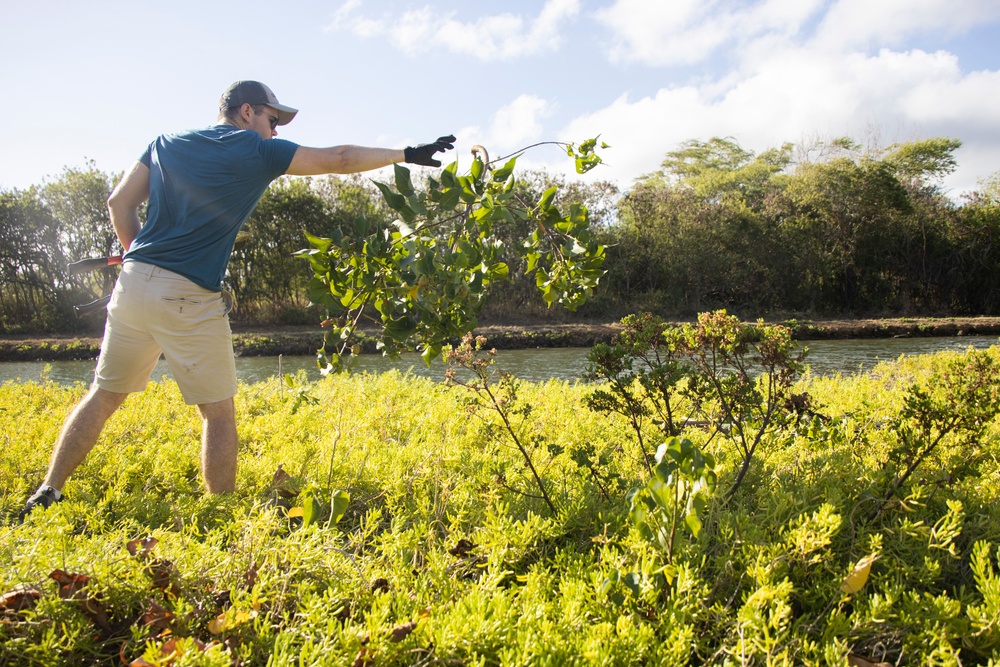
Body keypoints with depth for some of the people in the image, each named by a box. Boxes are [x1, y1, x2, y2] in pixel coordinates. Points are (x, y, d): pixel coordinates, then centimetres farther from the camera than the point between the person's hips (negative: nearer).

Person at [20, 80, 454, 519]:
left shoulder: (167, 143, 16)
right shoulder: (256, 152, 1)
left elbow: (119, 202, 13)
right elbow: (337, 159, 2)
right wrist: (407, 154, 10)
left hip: (133, 283, 6)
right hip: (189, 298, -6)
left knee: (105, 394, 18)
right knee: (218, 413, 5)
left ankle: (48, 492, 21)